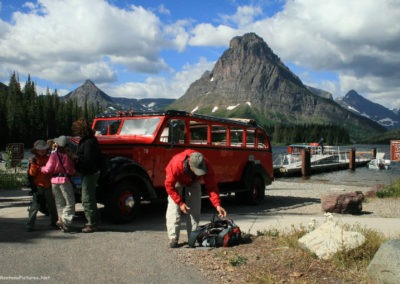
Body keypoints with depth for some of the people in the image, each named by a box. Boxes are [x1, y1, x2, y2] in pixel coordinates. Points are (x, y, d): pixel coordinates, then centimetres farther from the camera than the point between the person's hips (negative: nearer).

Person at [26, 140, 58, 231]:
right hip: (38, 186, -3)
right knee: (35, 206, -7)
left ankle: (54, 222, 25)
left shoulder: (49, 158, 9)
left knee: (52, 205, 11)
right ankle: (30, 225, -4)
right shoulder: (34, 160, 2)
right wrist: (33, 164, -18)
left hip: (48, 185, 3)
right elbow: (32, 173, -6)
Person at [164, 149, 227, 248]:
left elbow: (212, 186, -28)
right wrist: (180, 203, -32)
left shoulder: (206, 166, -35)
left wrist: (217, 205, -39)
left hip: (193, 182, 3)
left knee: (195, 209, -5)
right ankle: (173, 239, -9)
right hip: (177, 181, -2)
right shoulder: (176, 165, -44)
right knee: (174, 209, -13)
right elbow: (169, 185, -31)